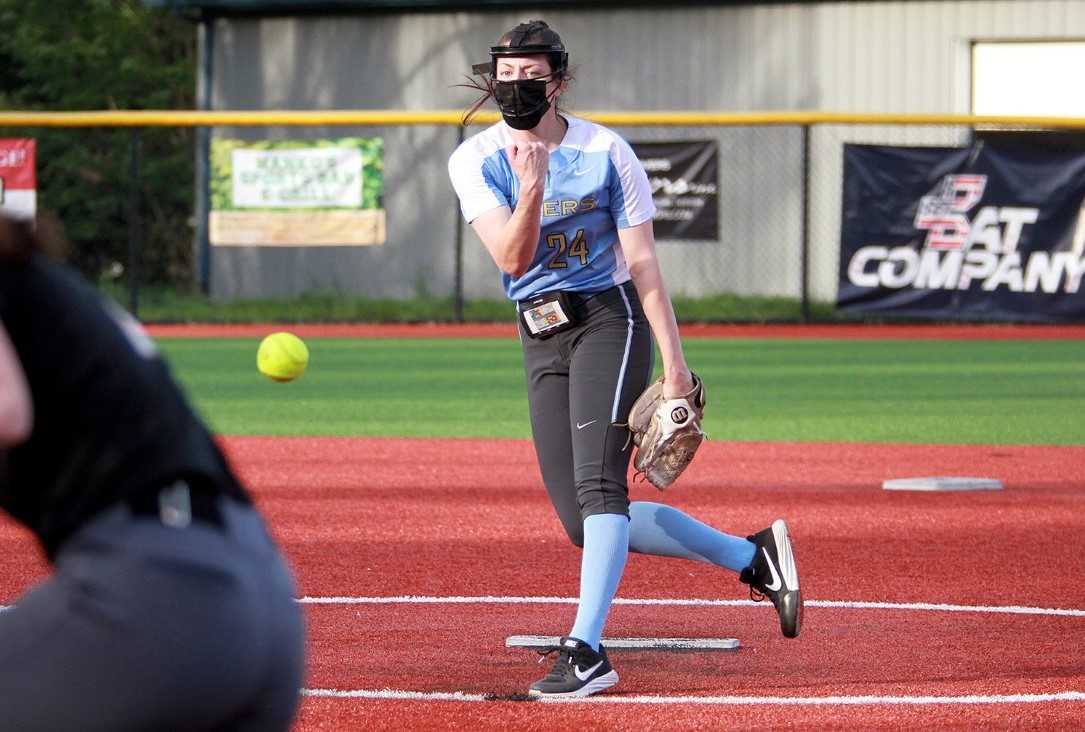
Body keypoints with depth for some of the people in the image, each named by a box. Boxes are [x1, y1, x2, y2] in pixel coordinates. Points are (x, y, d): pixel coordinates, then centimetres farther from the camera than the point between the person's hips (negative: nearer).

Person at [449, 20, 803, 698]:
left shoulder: (606, 153, -7)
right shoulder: (476, 161, -1)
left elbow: (642, 261, -5)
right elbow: (513, 260, -13)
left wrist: (674, 361, -10)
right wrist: (532, 189, -30)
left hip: (608, 319, -4)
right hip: (541, 339, 4)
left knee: (597, 484, -22)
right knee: (584, 522, 1)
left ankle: (587, 652, -28)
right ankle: (752, 556, 14)